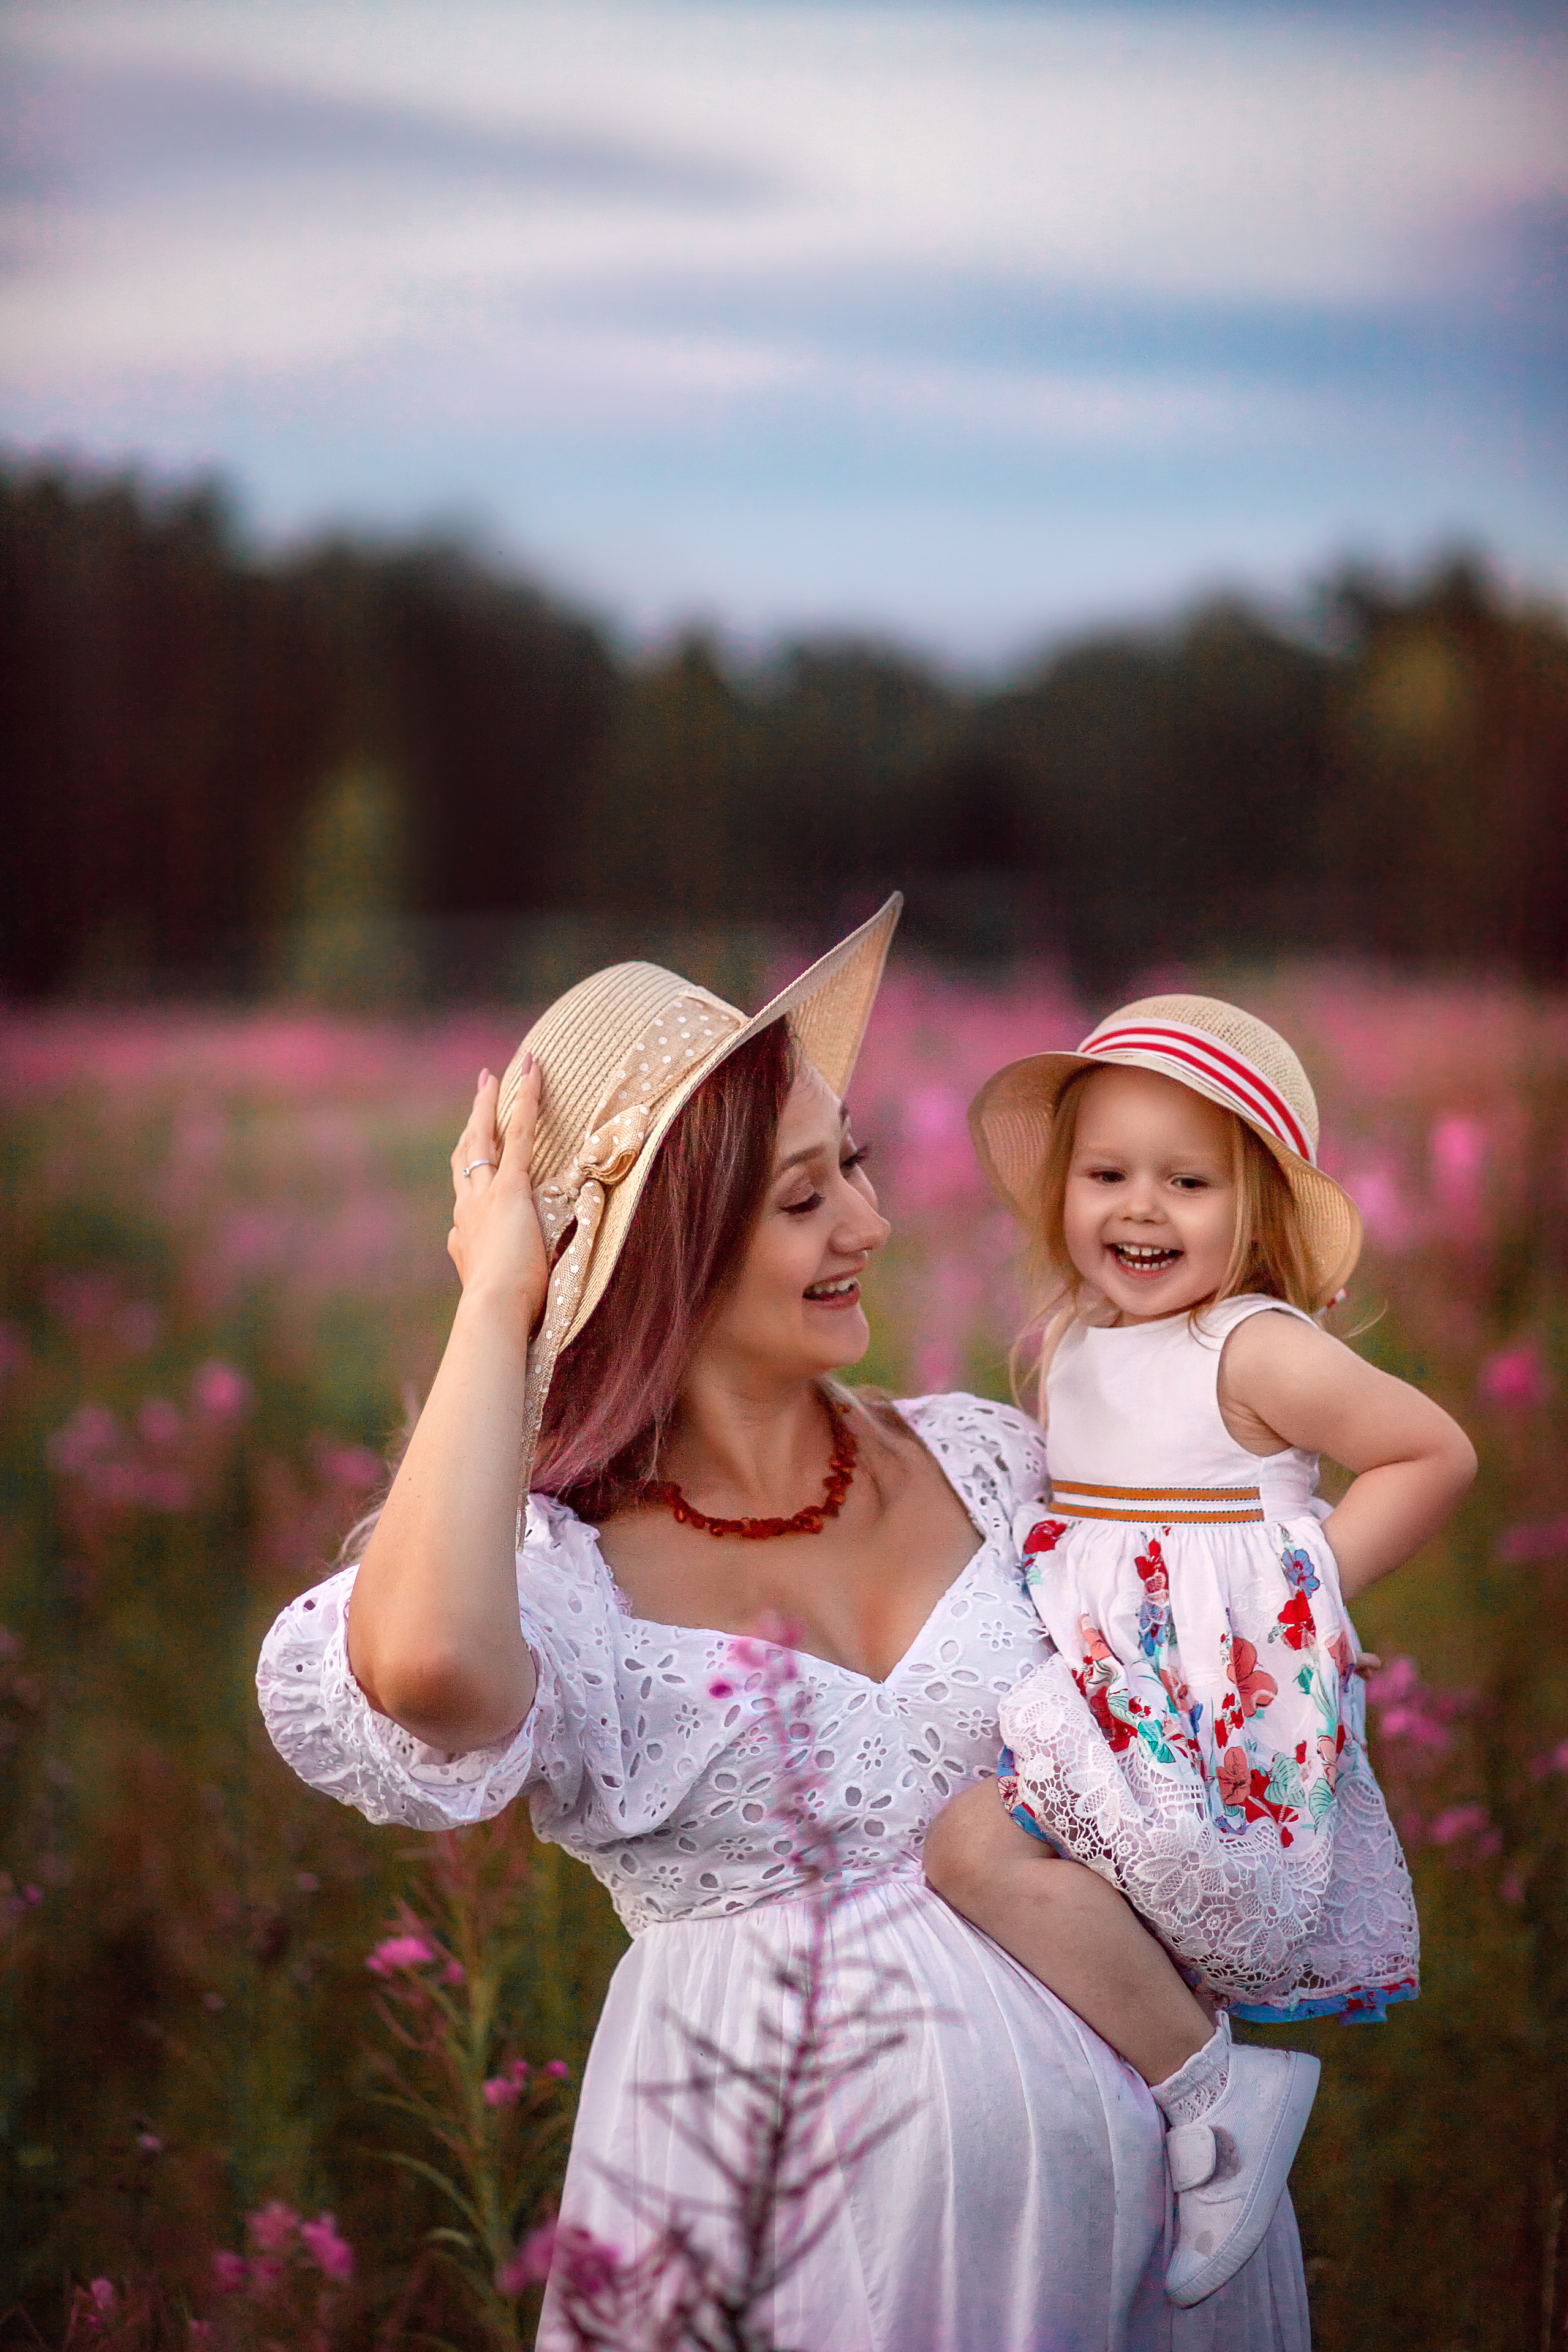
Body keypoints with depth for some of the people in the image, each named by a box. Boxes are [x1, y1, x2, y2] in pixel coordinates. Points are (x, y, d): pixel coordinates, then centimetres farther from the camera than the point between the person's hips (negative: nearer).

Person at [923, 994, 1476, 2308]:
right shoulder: (1075, 1342, 12)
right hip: (1105, 1691, 9)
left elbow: (1437, 1456, -8)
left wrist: (1313, 1577, -10)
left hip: (1215, 1699, -9)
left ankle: (1208, 2080, -14)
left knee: (981, 1848, -25)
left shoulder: (1257, 1351, -12)